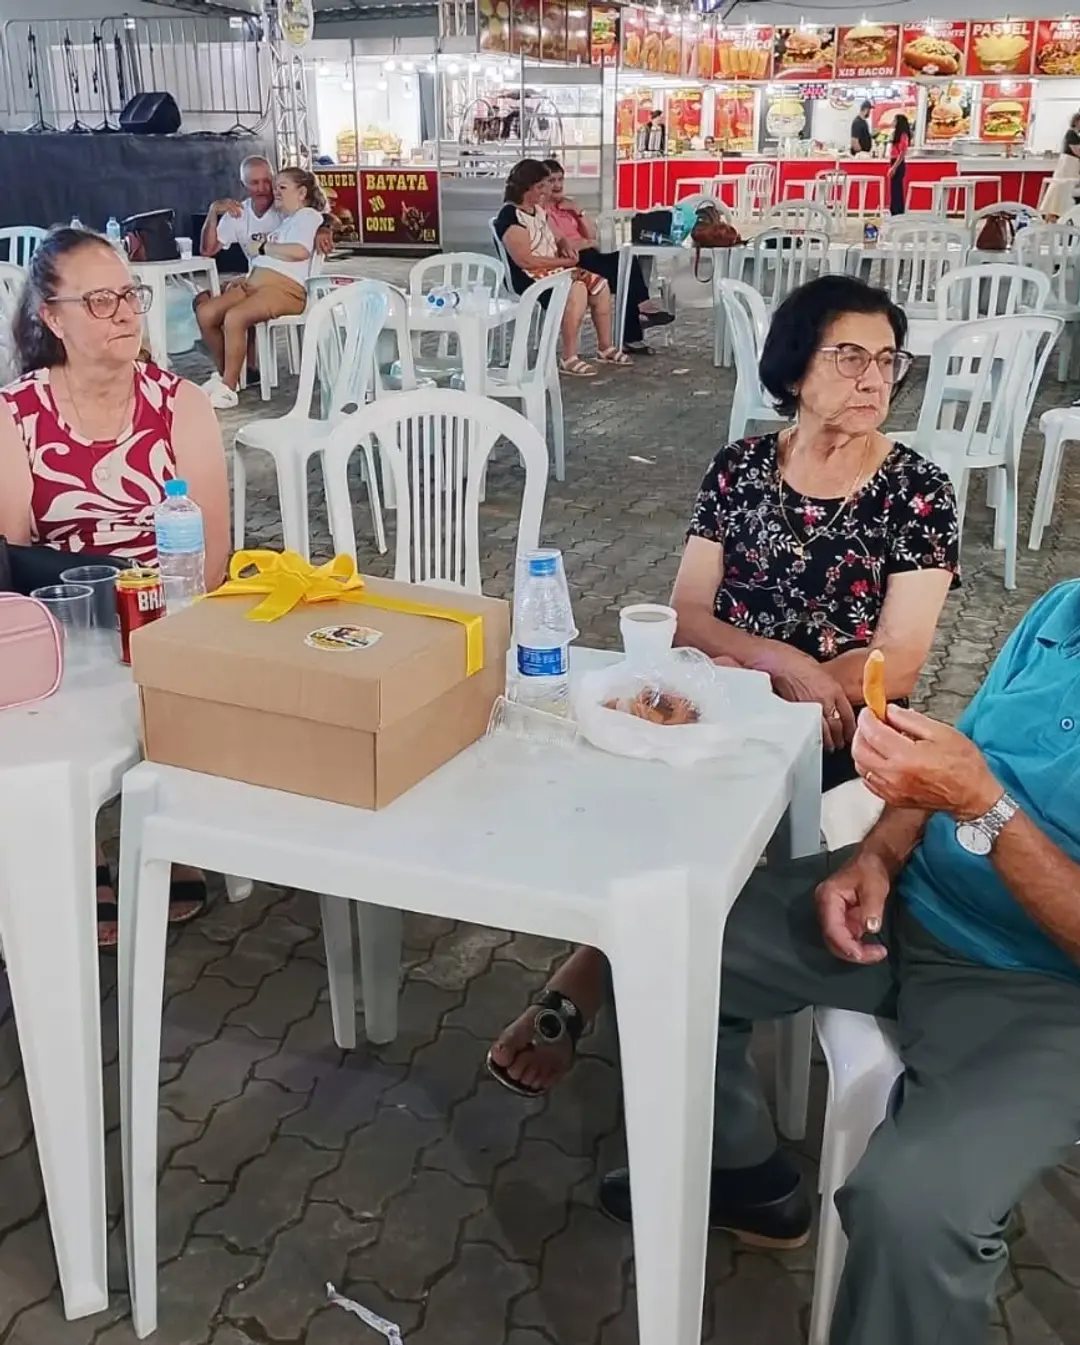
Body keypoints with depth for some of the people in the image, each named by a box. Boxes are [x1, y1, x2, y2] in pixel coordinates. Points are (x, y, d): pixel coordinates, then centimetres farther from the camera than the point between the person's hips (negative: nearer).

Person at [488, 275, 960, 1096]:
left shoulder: (918, 491, -3)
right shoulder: (739, 467, 5)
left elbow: (897, 665, -9)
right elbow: (687, 616, 0)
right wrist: (785, 664, -18)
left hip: (841, 741, -3)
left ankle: (585, 982, -10)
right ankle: (583, 994, -16)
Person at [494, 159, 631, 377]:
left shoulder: (538, 209, 12)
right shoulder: (510, 216, -18)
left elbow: (553, 240, 25)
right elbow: (525, 260, -25)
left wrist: (565, 246, -1)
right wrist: (564, 262, -18)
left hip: (553, 269, 10)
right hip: (528, 278, -10)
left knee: (600, 285, 2)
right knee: (576, 290, -32)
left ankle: (606, 348, 11)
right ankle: (568, 359, -29)